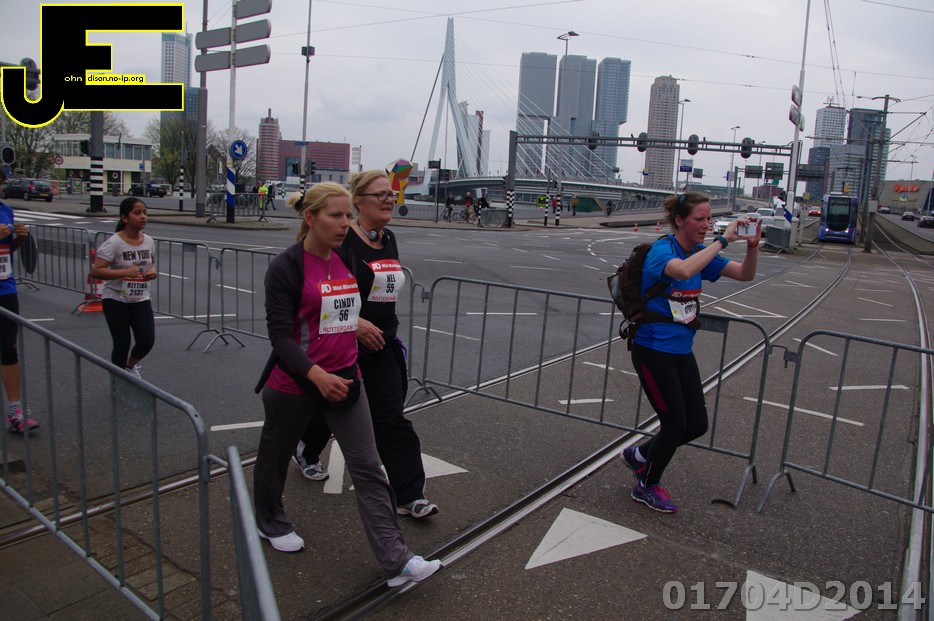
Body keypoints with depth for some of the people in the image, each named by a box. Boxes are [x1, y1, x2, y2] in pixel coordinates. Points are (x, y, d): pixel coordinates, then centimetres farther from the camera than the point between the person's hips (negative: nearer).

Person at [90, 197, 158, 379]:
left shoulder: (149, 241, 1)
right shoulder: (114, 243, -16)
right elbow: (95, 271, -20)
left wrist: (152, 271, -2)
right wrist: (125, 272, -29)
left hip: (141, 299, 4)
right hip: (115, 300, -4)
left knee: (147, 341, -5)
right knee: (122, 344, 2)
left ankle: (131, 365, 29)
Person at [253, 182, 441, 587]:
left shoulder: (346, 258, 4)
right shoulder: (286, 268, -15)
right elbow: (279, 334, -20)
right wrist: (317, 375, -32)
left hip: (343, 377, 5)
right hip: (295, 382, -5)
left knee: (368, 468, -1)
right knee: (276, 456, 19)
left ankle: (396, 561, 2)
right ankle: (270, 523, 48)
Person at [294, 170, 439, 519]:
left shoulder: (388, 239, 6)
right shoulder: (341, 240, -17)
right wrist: (355, 322, -25)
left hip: (381, 345, 5)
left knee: (392, 419, -1)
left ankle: (409, 496, 2)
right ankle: (307, 453, 50)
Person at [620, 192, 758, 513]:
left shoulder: (700, 253, 6)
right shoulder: (661, 250, -17)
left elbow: (745, 274, 3)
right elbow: (683, 270, -41)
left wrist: (752, 246, -15)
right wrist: (723, 240, -34)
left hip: (682, 351, 8)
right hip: (653, 351, -8)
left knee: (697, 425, 10)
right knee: (676, 424, 1)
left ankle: (638, 455, 34)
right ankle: (646, 487, 25)